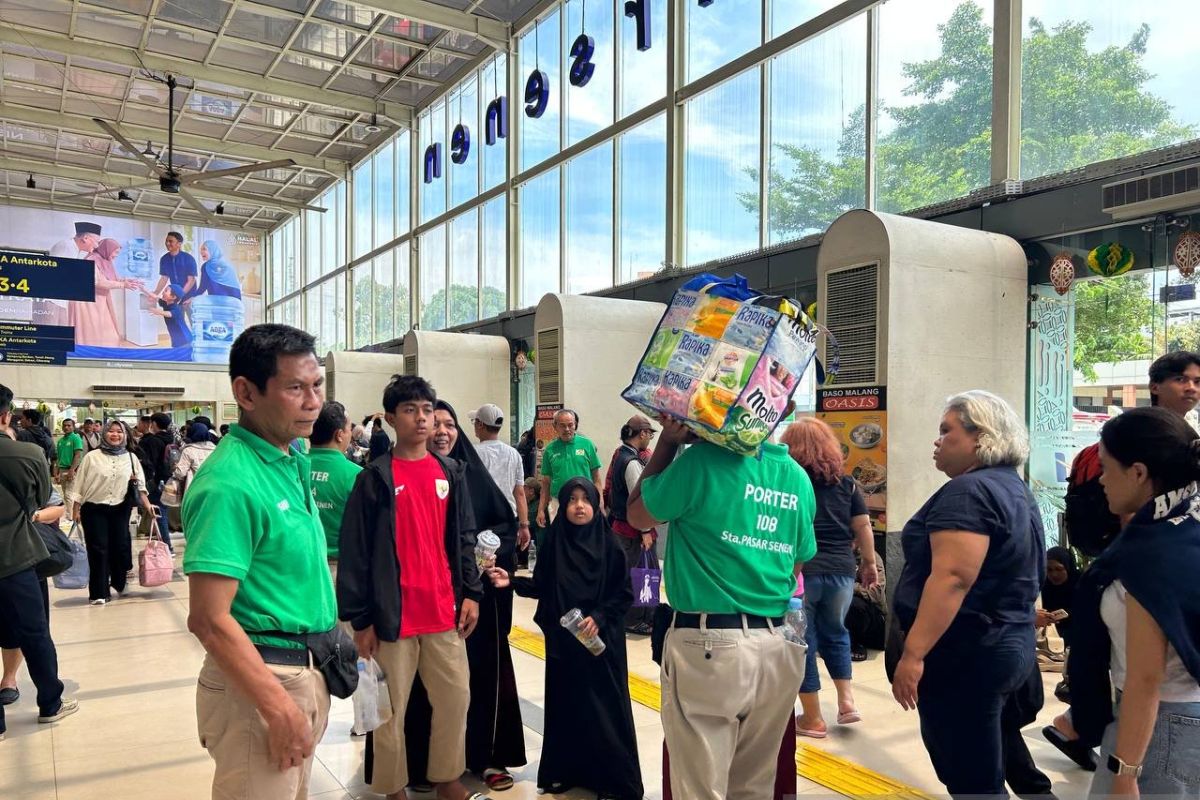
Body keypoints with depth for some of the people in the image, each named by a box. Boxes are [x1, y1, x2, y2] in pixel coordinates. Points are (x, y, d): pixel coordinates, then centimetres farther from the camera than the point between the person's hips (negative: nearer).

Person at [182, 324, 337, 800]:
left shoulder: (293, 462, 5)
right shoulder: (230, 483, -22)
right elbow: (209, 619, -23)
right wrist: (280, 709, -21)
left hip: (305, 670, 8)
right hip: (258, 679, -8)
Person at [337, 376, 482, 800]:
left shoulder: (450, 472, 7)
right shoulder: (375, 478, -7)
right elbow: (355, 551, -6)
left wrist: (471, 593, 5)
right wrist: (360, 618, -8)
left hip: (444, 611, 4)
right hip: (394, 615, -4)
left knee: (455, 698, 12)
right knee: (390, 709, 7)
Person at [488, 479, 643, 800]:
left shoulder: (608, 544, -7)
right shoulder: (554, 541, 1)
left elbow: (624, 593, -5)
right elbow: (542, 588, 5)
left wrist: (599, 617, -16)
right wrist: (512, 581, -7)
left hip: (601, 640, -3)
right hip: (561, 638, 3)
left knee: (604, 706, 3)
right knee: (566, 705, 11)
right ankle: (564, 770, 27)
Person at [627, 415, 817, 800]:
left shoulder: (703, 460, -12)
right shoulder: (798, 478, 6)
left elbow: (637, 516, 3)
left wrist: (668, 442, 4)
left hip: (709, 644, -6)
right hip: (776, 647, 6)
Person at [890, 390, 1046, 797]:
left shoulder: (969, 490, -17)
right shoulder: (1015, 490, 15)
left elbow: (953, 578, -26)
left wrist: (913, 653, -26)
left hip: (967, 653, -10)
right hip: (1006, 645, 10)